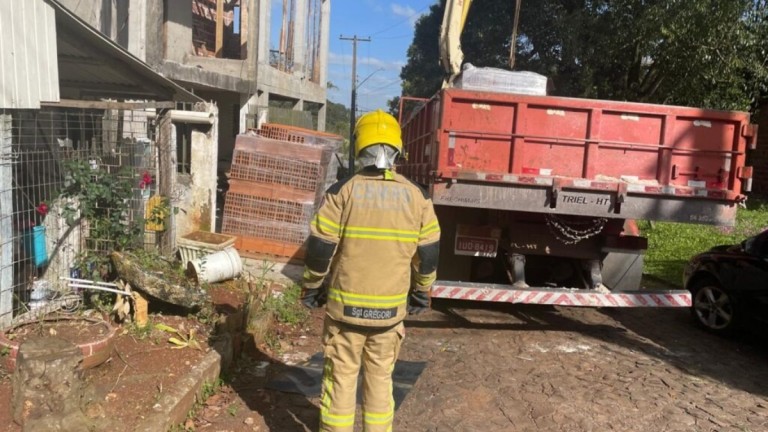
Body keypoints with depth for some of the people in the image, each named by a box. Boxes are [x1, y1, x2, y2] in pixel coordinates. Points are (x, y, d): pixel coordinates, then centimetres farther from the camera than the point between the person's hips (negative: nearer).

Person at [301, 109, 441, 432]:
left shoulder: (342, 192, -10)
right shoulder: (417, 197, -2)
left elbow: (319, 250, -8)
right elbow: (428, 255, 2)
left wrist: (311, 289, 7)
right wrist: (421, 293, 17)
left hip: (345, 306, -2)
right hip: (391, 309, 2)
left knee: (340, 378, 11)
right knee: (380, 379, 17)